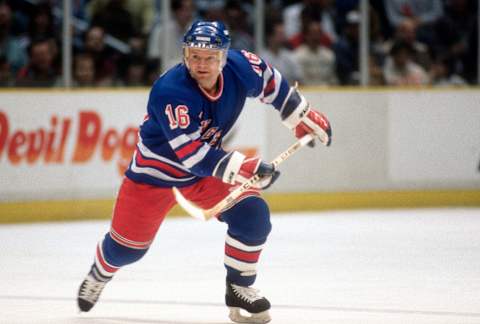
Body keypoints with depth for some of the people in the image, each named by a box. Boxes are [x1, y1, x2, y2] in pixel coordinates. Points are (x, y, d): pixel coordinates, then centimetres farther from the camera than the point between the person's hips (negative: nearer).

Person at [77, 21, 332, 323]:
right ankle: (99, 274, 39)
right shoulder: (169, 91, -36)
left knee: (252, 215, -14)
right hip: (156, 168, -4)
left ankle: (240, 288, 4)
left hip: (208, 161, 4)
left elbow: (270, 82, 5)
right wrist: (244, 168, -43)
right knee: (127, 247, 4)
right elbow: (190, 154, -38)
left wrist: (305, 117, 8)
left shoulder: (239, 66, -19)